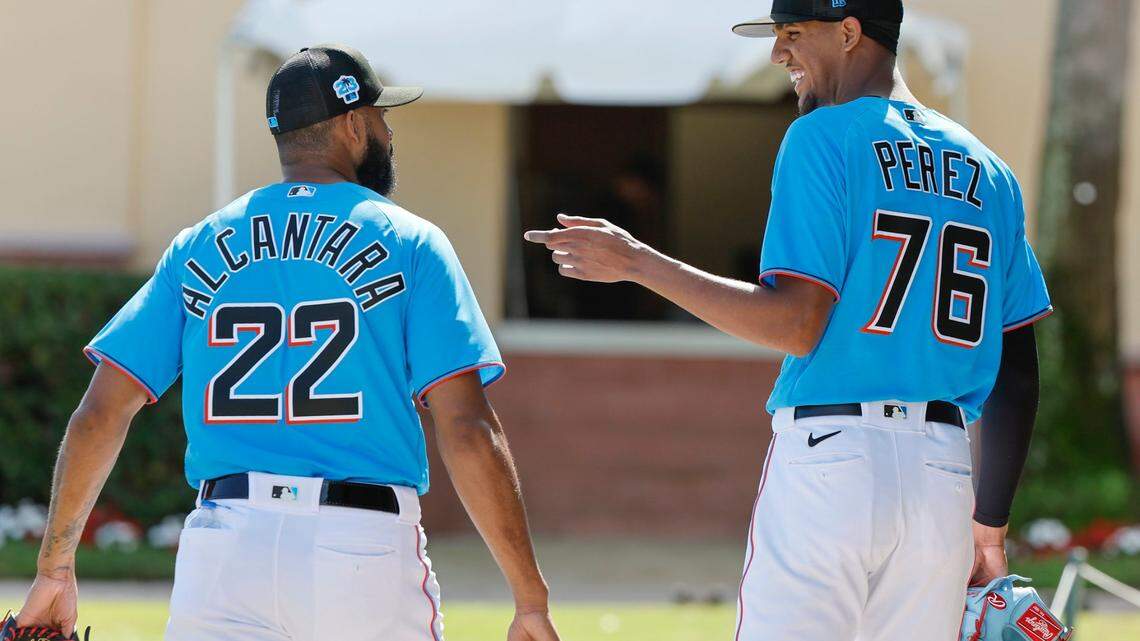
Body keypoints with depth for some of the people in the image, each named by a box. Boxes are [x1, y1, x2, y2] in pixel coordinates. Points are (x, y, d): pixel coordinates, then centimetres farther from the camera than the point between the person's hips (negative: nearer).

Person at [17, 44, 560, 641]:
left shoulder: (198, 246, 12)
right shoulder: (409, 243, 3)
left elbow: (100, 413, 7)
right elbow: (467, 428, -7)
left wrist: (56, 568, 14)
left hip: (223, 546, 2)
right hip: (368, 550, -2)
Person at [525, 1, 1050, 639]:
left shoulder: (825, 138, -4)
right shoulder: (988, 172, 15)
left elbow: (798, 325, -13)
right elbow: (1017, 378, 15)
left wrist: (638, 263, -7)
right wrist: (990, 528, 22)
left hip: (831, 458, -6)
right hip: (943, 478, 6)